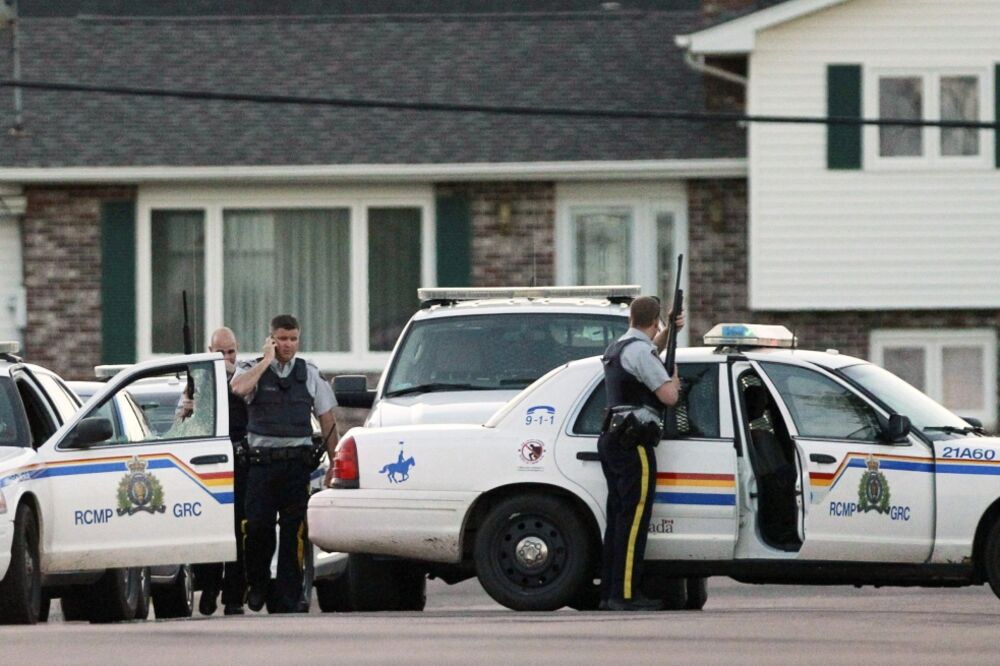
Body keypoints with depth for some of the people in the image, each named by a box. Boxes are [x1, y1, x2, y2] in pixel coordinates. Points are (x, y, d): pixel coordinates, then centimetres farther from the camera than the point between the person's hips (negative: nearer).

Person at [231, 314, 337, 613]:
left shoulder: (310, 374, 13)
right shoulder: (253, 370, 7)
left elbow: (327, 419, 14)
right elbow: (238, 388, -17)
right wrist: (267, 360, -10)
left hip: (297, 461, 1)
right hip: (262, 460, -1)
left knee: (294, 530, -4)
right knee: (257, 526, -8)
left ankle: (289, 597, 0)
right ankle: (257, 584, 14)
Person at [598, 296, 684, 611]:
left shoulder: (616, 348, 18)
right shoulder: (639, 351, -12)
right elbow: (669, 396, -16)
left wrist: (670, 331, 27)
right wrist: (674, 380, 6)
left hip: (612, 440, 10)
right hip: (633, 443, -10)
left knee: (619, 517, 12)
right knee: (634, 518, -11)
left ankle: (610, 592, 11)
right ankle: (625, 594, -17)